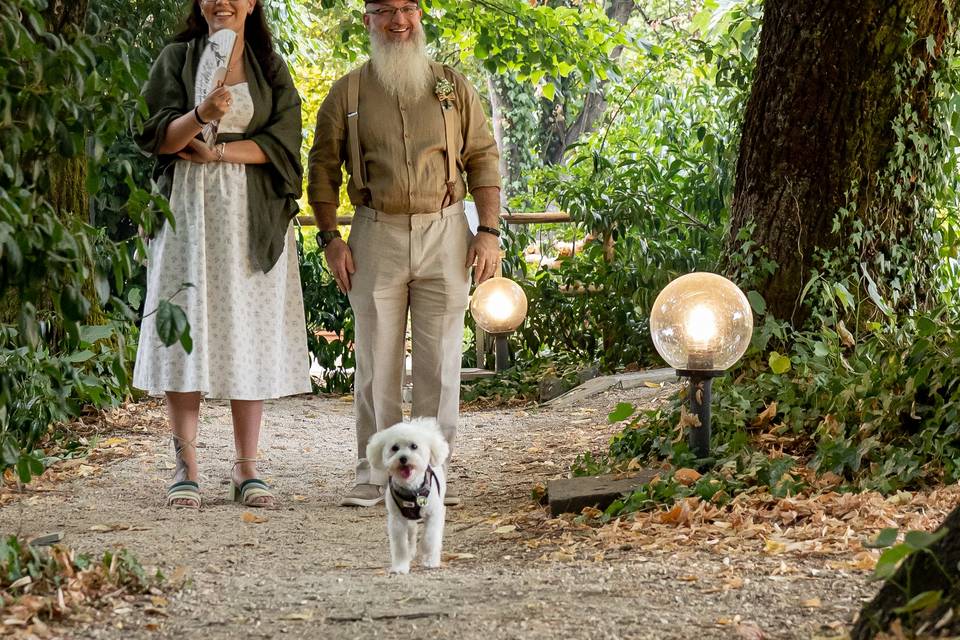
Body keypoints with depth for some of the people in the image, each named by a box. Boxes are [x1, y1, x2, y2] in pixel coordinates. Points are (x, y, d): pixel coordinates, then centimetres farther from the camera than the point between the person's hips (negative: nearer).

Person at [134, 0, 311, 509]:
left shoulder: (269, 66, 10)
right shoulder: (176, 59, 7)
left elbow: (284, 138, -1)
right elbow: (157, 136, -1)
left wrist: (217, 151, -10)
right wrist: (202, 114, -20)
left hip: (253, 217, 1)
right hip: (190, 209, -1)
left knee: (250, 335, -1)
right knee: (187, 331, -5)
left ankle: (246, 469, 3)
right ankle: (186, 468, -2)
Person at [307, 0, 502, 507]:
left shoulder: (453, 86, 9)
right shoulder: (347, 93, 6)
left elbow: (483, 157, 9)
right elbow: (322, 169, 9)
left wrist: (489, 232, 0)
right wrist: (330, 239, -1)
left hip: (444, 233, 1)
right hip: (376, 237, 0)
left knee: (440, 360, 1)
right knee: (376, 362, 1)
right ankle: (374, 475, 7)